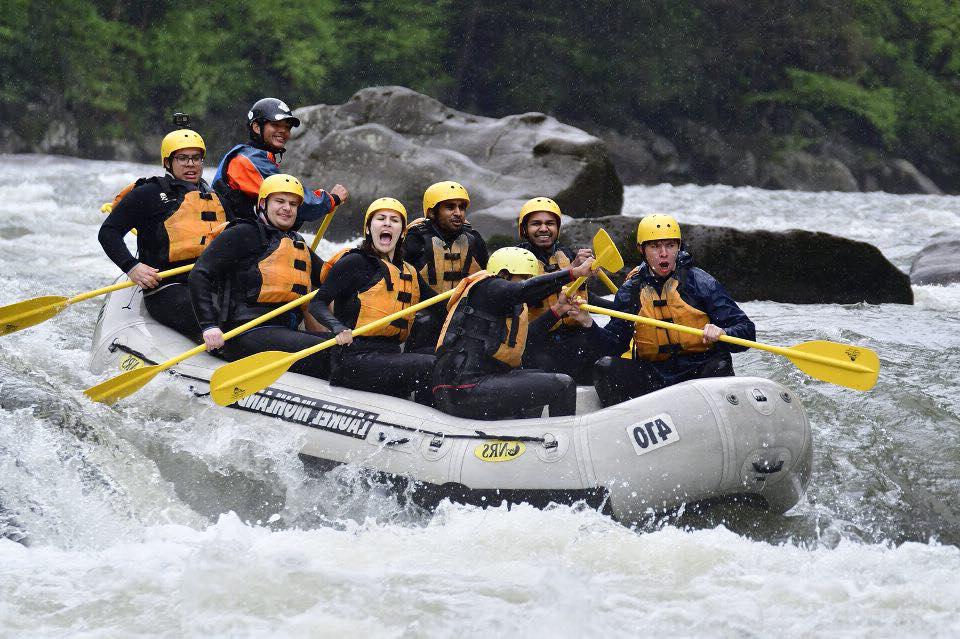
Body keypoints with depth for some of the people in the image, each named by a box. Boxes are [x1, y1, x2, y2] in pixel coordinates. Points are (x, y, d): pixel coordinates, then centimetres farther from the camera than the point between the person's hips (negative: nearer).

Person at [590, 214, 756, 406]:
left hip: (699, 372, -2)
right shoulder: (630, 292, 8)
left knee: (719, 367, -33)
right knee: (605, 367, -18)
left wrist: (721, 333, -27)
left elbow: (747, 331, -5)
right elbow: (614, 345, 5)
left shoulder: (700, 282, -1)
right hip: (652, 376, 2)